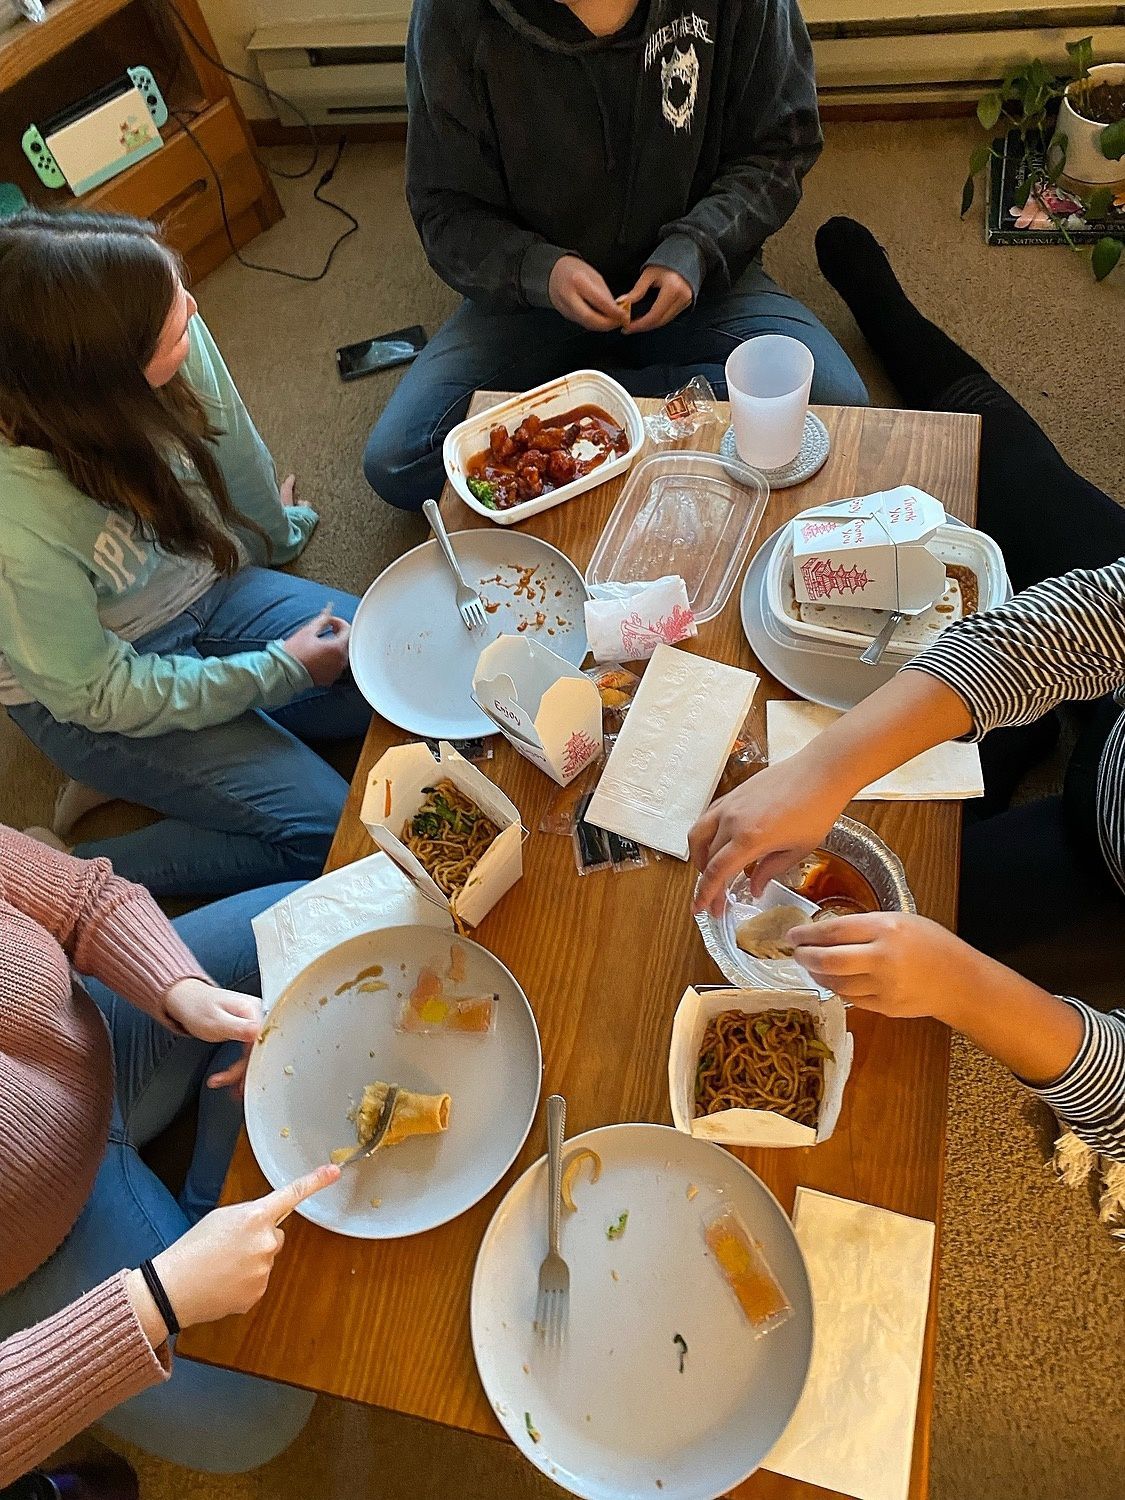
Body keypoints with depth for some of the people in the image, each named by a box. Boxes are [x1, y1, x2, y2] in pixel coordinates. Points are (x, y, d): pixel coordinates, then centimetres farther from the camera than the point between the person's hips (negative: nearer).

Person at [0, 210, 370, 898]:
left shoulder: (178, 343, -24)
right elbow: (99, 692, -21)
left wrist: (277, 533, 20)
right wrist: (281, 668, -18)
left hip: (205, 590, 7)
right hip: (87, 694, -6)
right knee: (329, 828, -16)